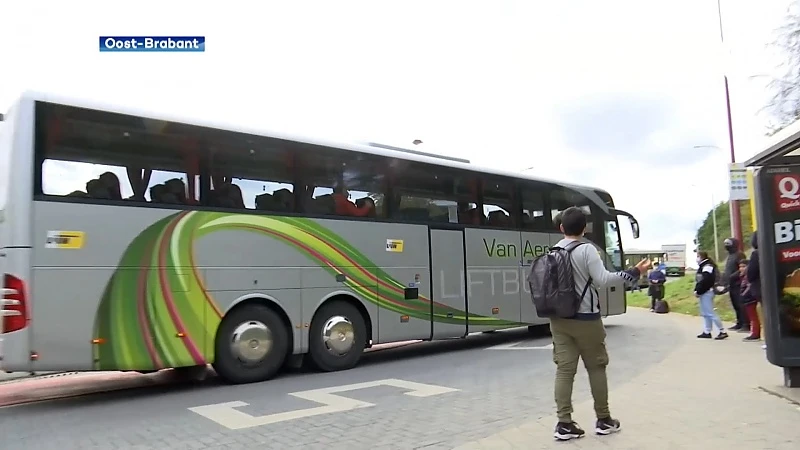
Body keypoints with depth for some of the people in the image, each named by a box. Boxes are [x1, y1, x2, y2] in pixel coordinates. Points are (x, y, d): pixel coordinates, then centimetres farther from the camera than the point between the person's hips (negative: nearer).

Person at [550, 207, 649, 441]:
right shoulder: (587, 249, -11)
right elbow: (602, 280, -14)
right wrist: (634, 273, -7)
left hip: (559, 319, 5)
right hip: (585, 319, -4)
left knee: (564, 369, 3)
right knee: (596, 368, 10)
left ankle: (564, 424, 2)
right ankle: (604, 420, 21)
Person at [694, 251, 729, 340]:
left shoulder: (707, 266, -15)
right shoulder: (702, 266, 17)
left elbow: (705, 281, -23)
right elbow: (699, 280, 18)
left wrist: (698, 291, -17)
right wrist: (696, 290, 7)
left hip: (706, 292, -11)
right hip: (703, 293, 11)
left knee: (710, 313, -9)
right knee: (705, 313, 13)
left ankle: (722, 331, -4)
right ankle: (707, 332, 18)